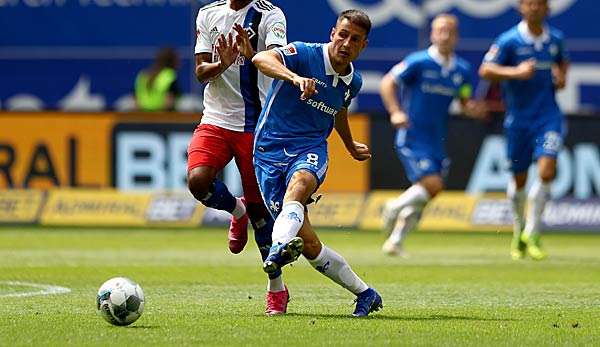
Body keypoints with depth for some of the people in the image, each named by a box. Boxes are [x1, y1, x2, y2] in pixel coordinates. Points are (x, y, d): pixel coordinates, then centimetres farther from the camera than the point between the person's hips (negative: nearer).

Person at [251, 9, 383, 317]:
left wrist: (351, 146, 48)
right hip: (270, 150, -2)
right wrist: (295, 78, -47)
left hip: (311, 149, 3)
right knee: (308, 245, -8)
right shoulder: (305, 54, -9)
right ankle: (364, 293, 11)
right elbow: (261, 59, -29)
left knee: (299, 184, -38)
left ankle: (279, 250, -62)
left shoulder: (353, 82, 9)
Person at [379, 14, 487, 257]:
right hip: (412, 137, -6)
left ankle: (395, 241, 22)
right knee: (432, 184, -19)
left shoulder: (462, 70, 6)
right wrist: (395, 112, -22)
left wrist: (474, 109, -9)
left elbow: (466, 104, 15)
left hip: (436, 141, 6)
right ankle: (395, 207, 6)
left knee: (421, 197, 8)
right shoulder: (418, 62, -10)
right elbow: (387, 83, -9)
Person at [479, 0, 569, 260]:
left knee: (547, 171, -16)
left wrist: (561, 77, 4)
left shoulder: (555, 39, 5)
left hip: (548, 116, 1)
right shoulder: (509, 41, -8)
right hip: (518, 119, -1)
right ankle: (519, 228, 34)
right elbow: (485, 70, -15)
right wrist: (516, 72, -28)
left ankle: (531, 233, -6)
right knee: (519, 179, 8)